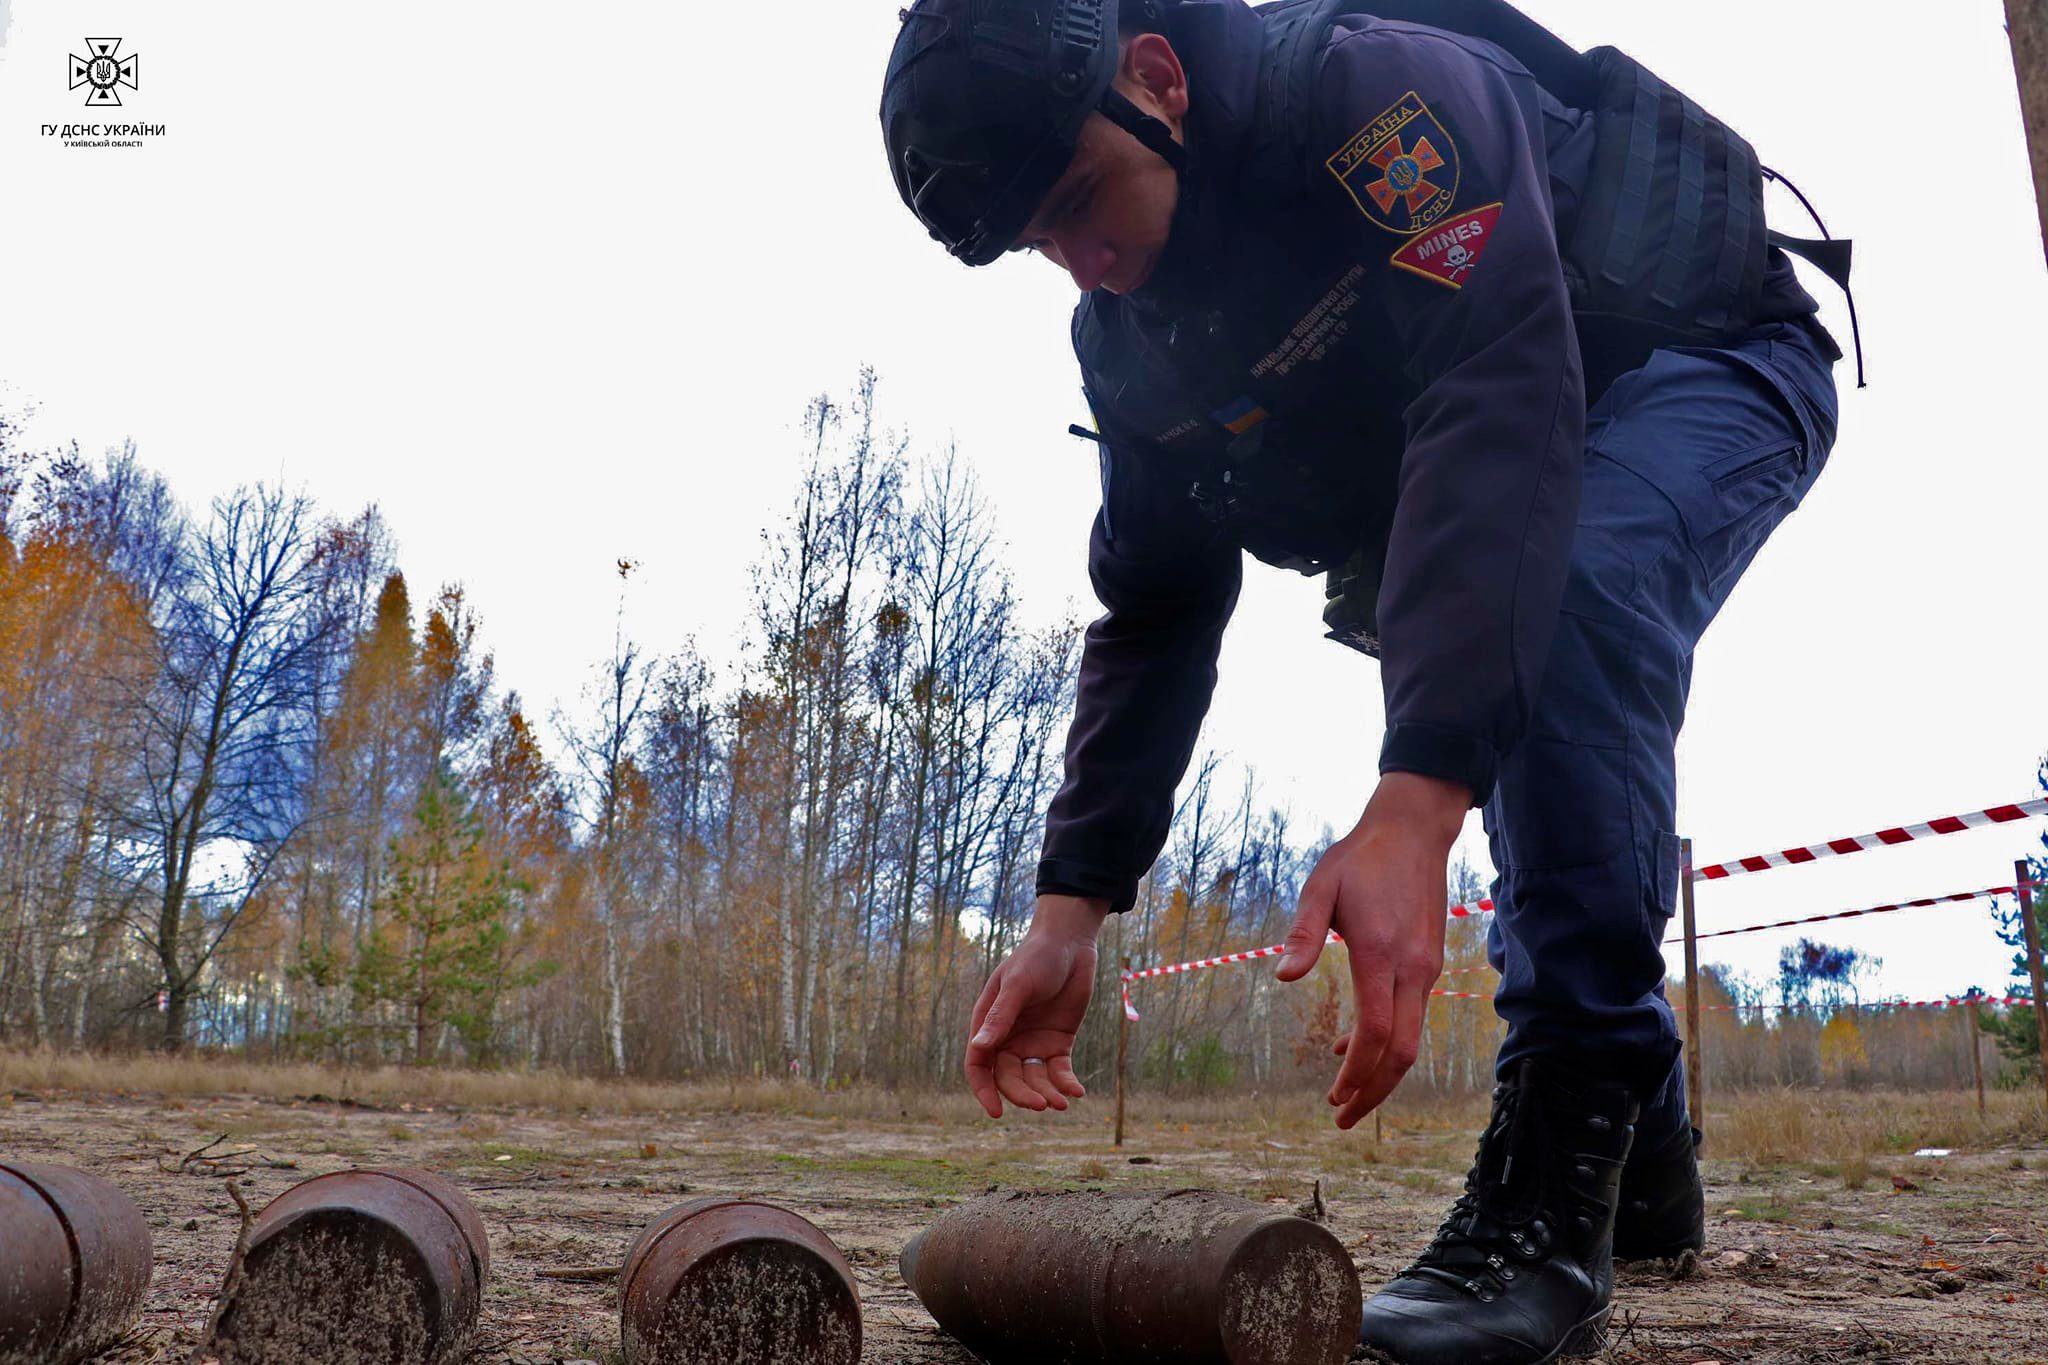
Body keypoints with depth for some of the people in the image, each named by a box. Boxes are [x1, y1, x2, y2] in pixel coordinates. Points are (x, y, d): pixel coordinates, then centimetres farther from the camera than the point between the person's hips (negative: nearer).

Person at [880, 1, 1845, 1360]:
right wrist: (1071, 907, -16)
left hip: (1715, 368, -7)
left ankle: (1555, 1181, -30)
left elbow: (1499, 401, -44)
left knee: (1566, 604, -35)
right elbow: (1154, 615, -7)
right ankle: (1642, 1162, 19)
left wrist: (1413, 809, -53)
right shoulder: (1128, 342, -9)